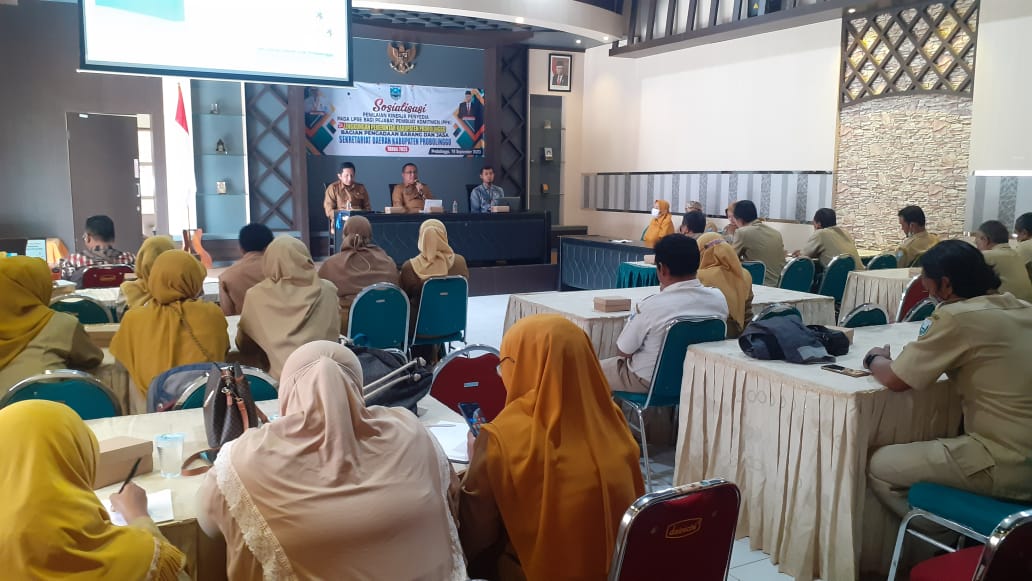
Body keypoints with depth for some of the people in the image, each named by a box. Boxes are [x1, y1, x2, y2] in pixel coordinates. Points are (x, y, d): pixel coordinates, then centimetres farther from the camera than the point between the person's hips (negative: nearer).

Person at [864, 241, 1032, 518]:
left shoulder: (957, 318, -16)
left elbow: (894, 379, -11)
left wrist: (875, 359, 8)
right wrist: (932, 344, 13)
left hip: (1006, 467, -8)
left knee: (879, 465, 2)